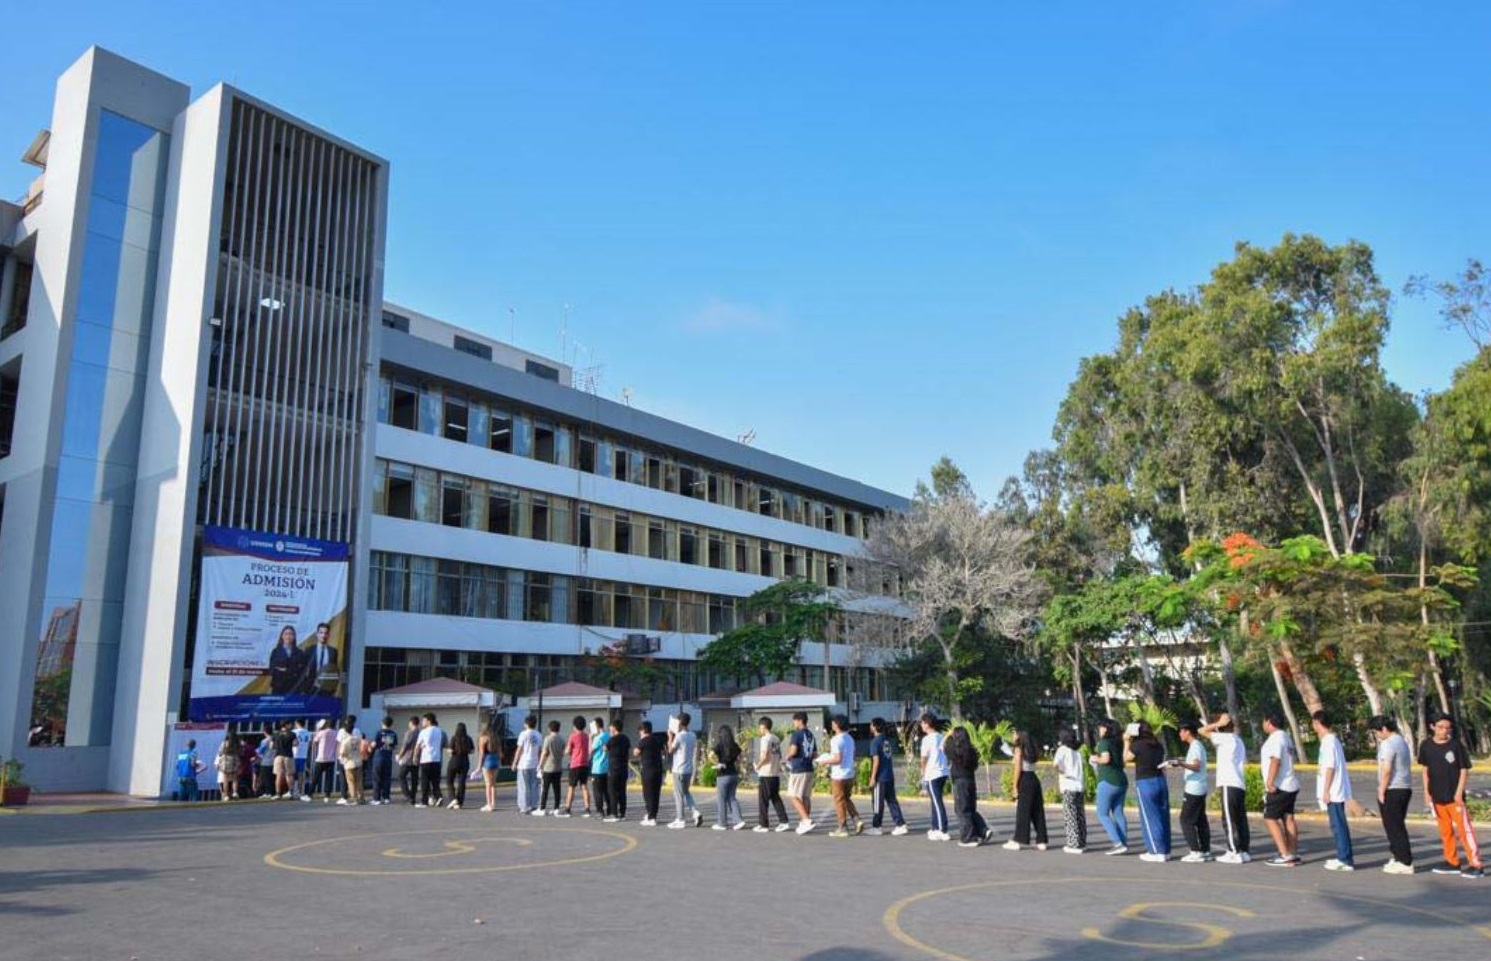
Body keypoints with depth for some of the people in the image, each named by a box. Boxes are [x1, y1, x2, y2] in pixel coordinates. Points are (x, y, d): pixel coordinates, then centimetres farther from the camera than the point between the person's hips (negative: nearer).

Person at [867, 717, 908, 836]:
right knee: (892, 801, 9)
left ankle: (876, 827, 10)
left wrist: (873, 777, -14)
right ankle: (901, 825, 5)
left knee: (877, 802, 2)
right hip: (890, 776, 7)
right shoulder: (887, 740, 11)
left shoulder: (875, 741, -12)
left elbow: (876, 760, -16)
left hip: (880, 777, -7)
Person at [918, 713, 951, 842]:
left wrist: (923, 773, 5)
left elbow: (924, 758, -9)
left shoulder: (927, 739, -11)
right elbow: (946, 754, 9)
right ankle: (935, 828, 25)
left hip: (932, 774, -7)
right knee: (936, 801, 17)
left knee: (937, 803, -3)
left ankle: (943, 832, -4)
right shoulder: (941, 737, 9)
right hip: (943, 772, 7)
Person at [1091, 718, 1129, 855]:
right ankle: (1124, 843, 7)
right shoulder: (1117, 743, 13)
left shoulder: (1103, 742, -8)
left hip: (1108, 781, -7)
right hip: (1121, 780, 7)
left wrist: (1095, 758, -3)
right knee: (1118, 813, 12)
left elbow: (1106, 759, -22)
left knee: (1102, 814, 0)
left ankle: (1118, 843, -10)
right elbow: (1122, 763, 18)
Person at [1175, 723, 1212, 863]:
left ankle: (1196, 852, -7)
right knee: (1200, 820, 11)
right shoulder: (1197, 745, 16)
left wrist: (1181, 764, -41)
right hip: (1199, 789, 10)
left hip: (1194, 790, -10)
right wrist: (1183, 762, 38)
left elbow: (1196, 766, -27)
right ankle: (1205, 851, 13)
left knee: (1186, 820, -6)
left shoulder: (1195, 746, -15)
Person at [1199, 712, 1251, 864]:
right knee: (1240, 819, 9)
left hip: (1229, 785, -9)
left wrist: (1218, 723, -5)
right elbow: (1244, 761, 20)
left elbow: (1202, 731, -12)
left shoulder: (1225, 738, -8)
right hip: (1240, 785, 9)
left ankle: (1234, 853, -5)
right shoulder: (1238, 740, 19)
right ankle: (1244, 851, 10)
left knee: (1229, 820, -5)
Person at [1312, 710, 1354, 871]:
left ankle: (1345, 860, -3)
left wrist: (1326, 791, -17)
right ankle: (1343, 857, 19)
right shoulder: (1332, 739, 13)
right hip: (1338, 791, 10)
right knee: (1339, 824, 13)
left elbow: (1330, 768, -19)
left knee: (1338, 825, -6)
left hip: (1333, 792, -10)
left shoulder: (1328, 741, -15)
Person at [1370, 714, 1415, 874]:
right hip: (1405, 788, 10)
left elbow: (1386, 770, -21)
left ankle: (1405, 863, -1)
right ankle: (1400, 857, 23)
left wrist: (1381, 791, -14)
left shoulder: (1388, 744, -16)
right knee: (1399, 826, 18)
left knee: (1393, 828, -3)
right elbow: (1406, 766, 21)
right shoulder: (1402, 741, 14)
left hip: (1392, 790, -10)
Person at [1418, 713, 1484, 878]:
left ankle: (1476, 865, -4)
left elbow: (1464, 770, -4)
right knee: (1445, 831, 13)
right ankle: (1452, 862, 23)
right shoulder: (1426, 746, 3)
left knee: (1464, 829, -8)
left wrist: (1459, 792, -11)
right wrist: (1427, 791, 6)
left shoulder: (1457, 745, -7)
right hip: (1437, 796, 4)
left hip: (1454, 796, -4)